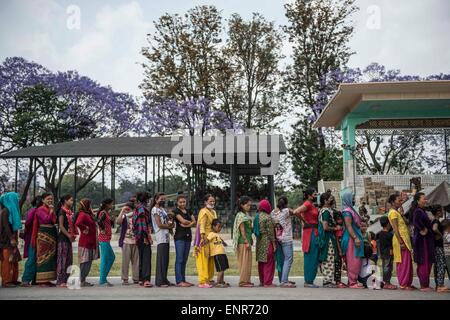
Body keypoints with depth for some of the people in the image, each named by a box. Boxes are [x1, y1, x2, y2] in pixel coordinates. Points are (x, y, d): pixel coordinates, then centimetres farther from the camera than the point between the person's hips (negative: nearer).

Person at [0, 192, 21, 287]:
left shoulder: (12, 210, 15)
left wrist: (15, 238, 21)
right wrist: (11, 239, -22)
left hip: (11, 239, 10)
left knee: (14, 259, 11)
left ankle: (13, 279, 17)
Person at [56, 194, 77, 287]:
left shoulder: (69, 212, 17)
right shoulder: (62, 211, -7)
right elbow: (61, 226, -14)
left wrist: (73, 235, 6)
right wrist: (69, 236, -16)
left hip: (68, 238, 9)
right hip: (63, 238, -9)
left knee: (69, 259, 9)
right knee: (62, 259, -7)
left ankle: (66, 279, 14)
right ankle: (60, 281, -5)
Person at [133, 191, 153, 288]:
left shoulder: (136, 210, 17)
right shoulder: (143, 209, -12)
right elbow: (144, 224, -19)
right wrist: (147, 237, -19)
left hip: (138, 238, 9)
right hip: (144, 237, -9)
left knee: (141, 258, 15)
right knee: (146, 258, -9)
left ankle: (141, 279, 19)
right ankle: (146, 280, -13)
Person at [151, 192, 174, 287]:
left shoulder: (162, 209, 21)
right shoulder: (155, 209, -5)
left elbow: (168, 221, 20)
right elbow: (159, 224, -13)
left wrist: (171, 223, -3)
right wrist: (169, 226, 0)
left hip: (166, 237, 9)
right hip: (160, 237, -9)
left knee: (166, 260, 9)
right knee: (161, 260, -8)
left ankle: (164, 280, 14)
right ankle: (160, 281, -4)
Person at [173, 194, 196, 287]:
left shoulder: (188, 211, 16)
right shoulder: (176, 211, -3)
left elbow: (194, 222, 8)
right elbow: (183, 221, -14)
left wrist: (187, 224, -10)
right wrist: (191, 222, 3)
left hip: (188, 237, 6)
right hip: (179, 237, -6)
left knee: (185, 259, 8)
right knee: (179, 259, -6)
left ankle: (183, 280, 13)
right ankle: (179, 281, -5)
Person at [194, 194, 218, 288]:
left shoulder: (213, 212, 19)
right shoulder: (203, 212, -9)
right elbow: (201, 225, -19)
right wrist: (203, 237, -28)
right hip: (204, 239, -9)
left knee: (210, 260, 12)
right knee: (203, 260, -8)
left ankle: (209, 279, 21)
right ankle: (202, 281, -6)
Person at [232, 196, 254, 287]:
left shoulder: (246, 215, 16)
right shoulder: (241, 215, -12)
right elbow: (242, 230, -15)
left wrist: (250, 241, 17)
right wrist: (246, 242, -16)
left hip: (247, 241, 9)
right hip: (243, 242, -9)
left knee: (247, 262, 11)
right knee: (244, 262, -5)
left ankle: (247, 280, 17)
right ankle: (243, 281, 1)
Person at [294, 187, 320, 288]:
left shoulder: (312, 205, 16)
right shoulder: (307, 204, -12)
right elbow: (296, 212, -25)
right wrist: (305, 221, -13)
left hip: (314, 233, 10)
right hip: (310, 232, -10)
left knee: (314, 258, 12)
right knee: (311, 258, -6)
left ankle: (309, 280, 17)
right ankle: (308, 281, -1)